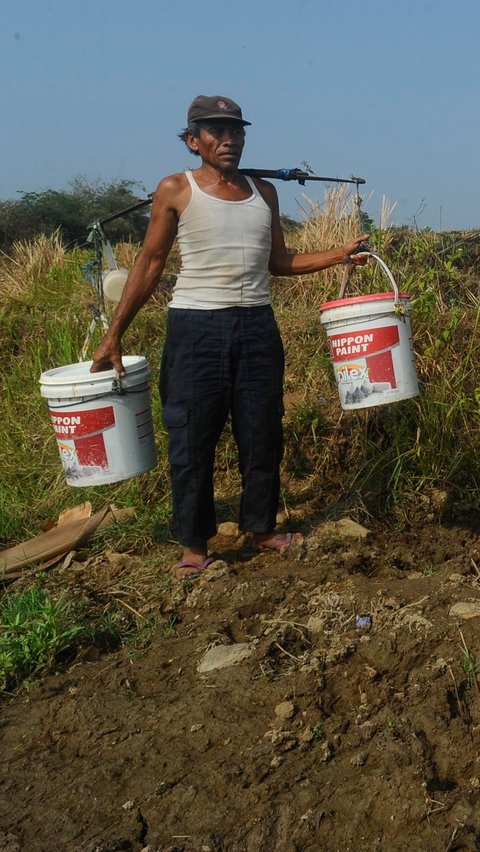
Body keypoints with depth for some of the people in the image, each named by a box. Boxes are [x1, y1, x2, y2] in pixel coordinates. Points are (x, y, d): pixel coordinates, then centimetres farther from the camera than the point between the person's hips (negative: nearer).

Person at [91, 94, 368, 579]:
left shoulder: (263, 192, 11)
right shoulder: (175, 190, -1)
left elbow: (278, 262, 16)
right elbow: (150, 264, 0)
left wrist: (338, 255, 3)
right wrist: (114, 334, -4)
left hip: (257, 326, 4)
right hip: (196, 327, -4)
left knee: (262, 435, 9)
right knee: (191, 439, 1)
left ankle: (261, 528, 27)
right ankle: (194, 545, 15)